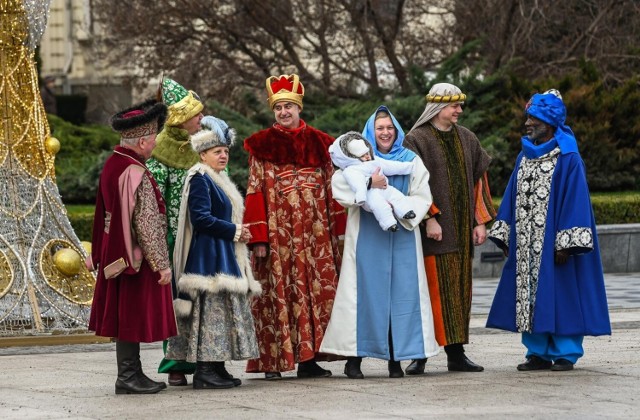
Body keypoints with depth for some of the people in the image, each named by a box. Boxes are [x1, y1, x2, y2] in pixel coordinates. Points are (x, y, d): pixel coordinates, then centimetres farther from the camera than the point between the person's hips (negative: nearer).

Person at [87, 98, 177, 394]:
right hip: (136, 256, -9)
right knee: (133, 314, -2)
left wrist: (98, 254, 22)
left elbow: (104, 212, 15)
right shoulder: (135, 173, -22)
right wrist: (162, 264, -17)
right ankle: (128, 378, 2)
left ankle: (133, 374, 21)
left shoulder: (113, 164, 7)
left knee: (125, 313, 14)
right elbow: (146, 223, -22)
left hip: (116, 254, 9)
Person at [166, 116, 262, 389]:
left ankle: (217, 369, 11)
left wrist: (238, 231, 9)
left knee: (223, 310, 9)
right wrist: (234, 231, -14)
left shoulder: (218, 180, 20)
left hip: (224, 256, 11)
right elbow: (201, 218, -20)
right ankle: (204, 371, -12)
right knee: (210, 309, -12)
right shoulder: (200, 180, -11)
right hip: (208, 256, -11)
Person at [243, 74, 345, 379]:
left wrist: (338, 233, 7)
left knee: (318, 291, 0)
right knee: (278, 291, -5)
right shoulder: (262, 146, 3)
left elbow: (331, 191, 13)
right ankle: (273, 361, -3)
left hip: (315, 233, 3)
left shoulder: (318, 143, 12)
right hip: (278, 233, -3)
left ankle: (309, 357, 4)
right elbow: (255, 194, -2)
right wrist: (258, 238, -10)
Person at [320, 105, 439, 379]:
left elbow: (423, 197, 4)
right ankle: (354, 358, -1)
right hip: (367, 236, -2)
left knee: (401, 292, -2)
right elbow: (339, 187, -8)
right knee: (366, 292, -4)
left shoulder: (411, 161, 11)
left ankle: (396, 359, 2)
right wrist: (368, 184, -22)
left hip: (401, 236, 2)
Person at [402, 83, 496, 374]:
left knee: (459, 290, 6)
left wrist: (480, 221, 8)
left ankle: (456, 353, 10)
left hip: (461, 229, 6)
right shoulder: (416, 140, -4)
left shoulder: (467, 139, 13)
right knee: (432, 288, -8)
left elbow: (478, 180, 15)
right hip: (432, 229, -6)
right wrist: (429, 218, -18)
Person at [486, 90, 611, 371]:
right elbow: (513, 197, 16)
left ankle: (565, 353, 4)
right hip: (526, 244, 7)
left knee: (558, 294, -3)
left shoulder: (568, 158, -9)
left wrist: (565, 243, -19)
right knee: (530, 295, 6)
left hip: (553, 242, -7)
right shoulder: (525, 156, 12)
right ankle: (538, 352, 12)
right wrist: (505, 237, 9)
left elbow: (575, 199, -13)